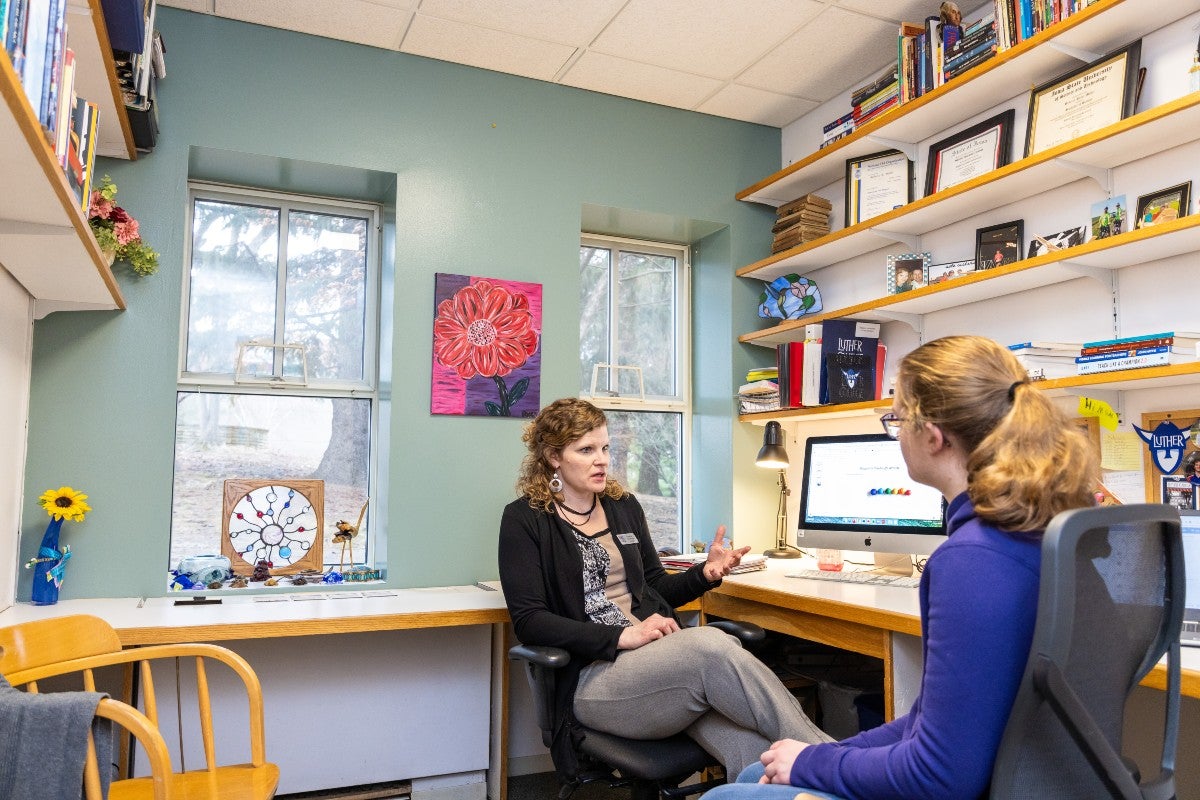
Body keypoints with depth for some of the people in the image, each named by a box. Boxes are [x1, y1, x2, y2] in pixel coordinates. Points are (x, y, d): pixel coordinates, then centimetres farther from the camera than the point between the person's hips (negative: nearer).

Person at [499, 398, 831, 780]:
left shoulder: (624, 506, 16)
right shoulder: (524, 520, 0)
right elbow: (528, 621, -8)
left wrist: (705, 573, 1)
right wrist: (621, 636, -18)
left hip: (662, 656, 5)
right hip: (594, 675, -5)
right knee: (712, 647, -32)